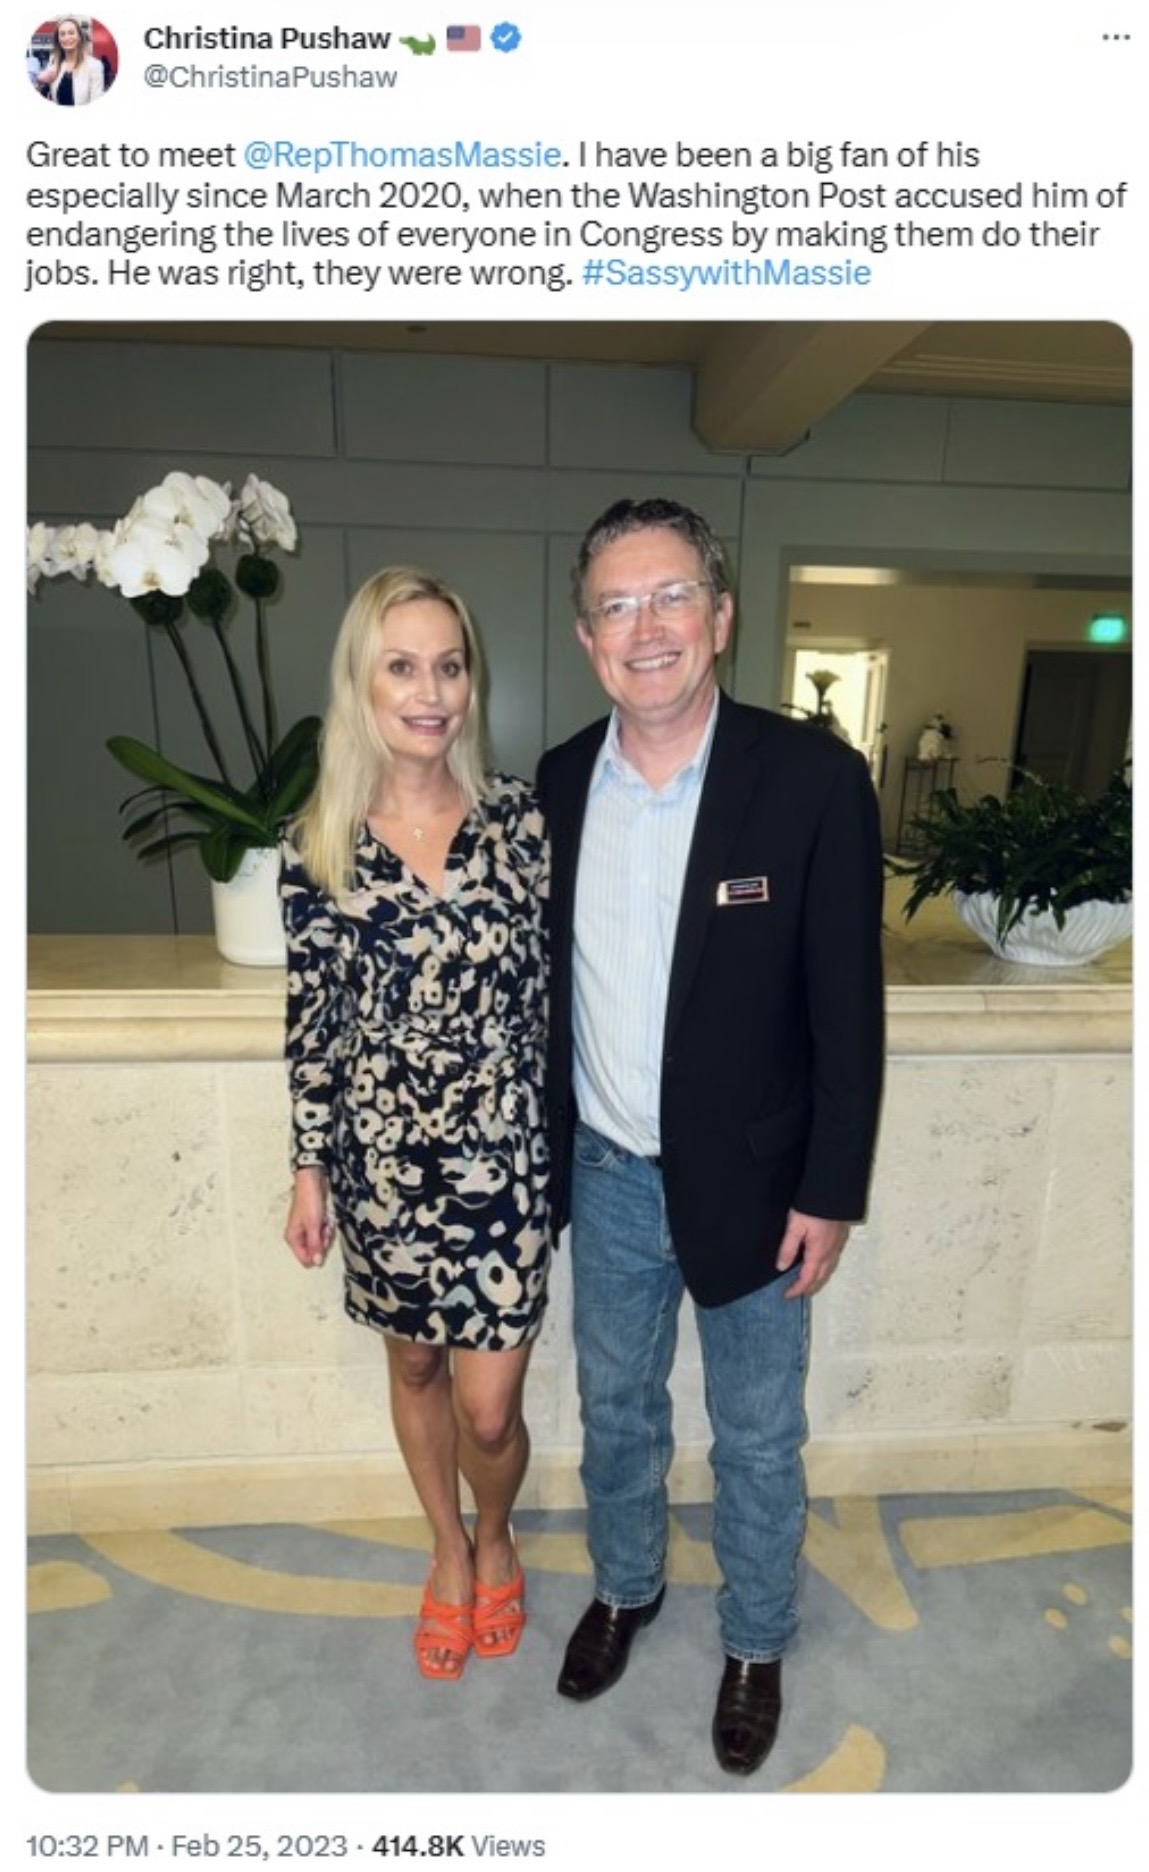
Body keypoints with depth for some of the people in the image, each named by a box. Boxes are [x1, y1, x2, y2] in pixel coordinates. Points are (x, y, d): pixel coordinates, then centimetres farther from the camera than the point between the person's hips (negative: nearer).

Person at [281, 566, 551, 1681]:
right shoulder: (318, 844, -7)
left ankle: (495, 1540, 45)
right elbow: (311, 1019, -1)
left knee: (488, 1403, 9)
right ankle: (449, 1555, 51)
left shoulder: (517, 817, -8)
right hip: (383, 1155, 1)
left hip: (503, 1151, -1)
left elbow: (549, 985, -2)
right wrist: (308, 1170, 3)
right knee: (415, 1368, 22)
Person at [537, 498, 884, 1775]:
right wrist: (541, 1150, 8)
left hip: (748, 1184, -3)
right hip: (605, 1176, 4)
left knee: (757, 1439, 20)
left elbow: (848, 1006, -11)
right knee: (613, 1408, 26)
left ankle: (755, 1642, 50)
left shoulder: (812, 780, -16)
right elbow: (547, 984, 4)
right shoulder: (557, 784, -4)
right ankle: (625, 1586, 56)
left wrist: (830, 1192, -9)